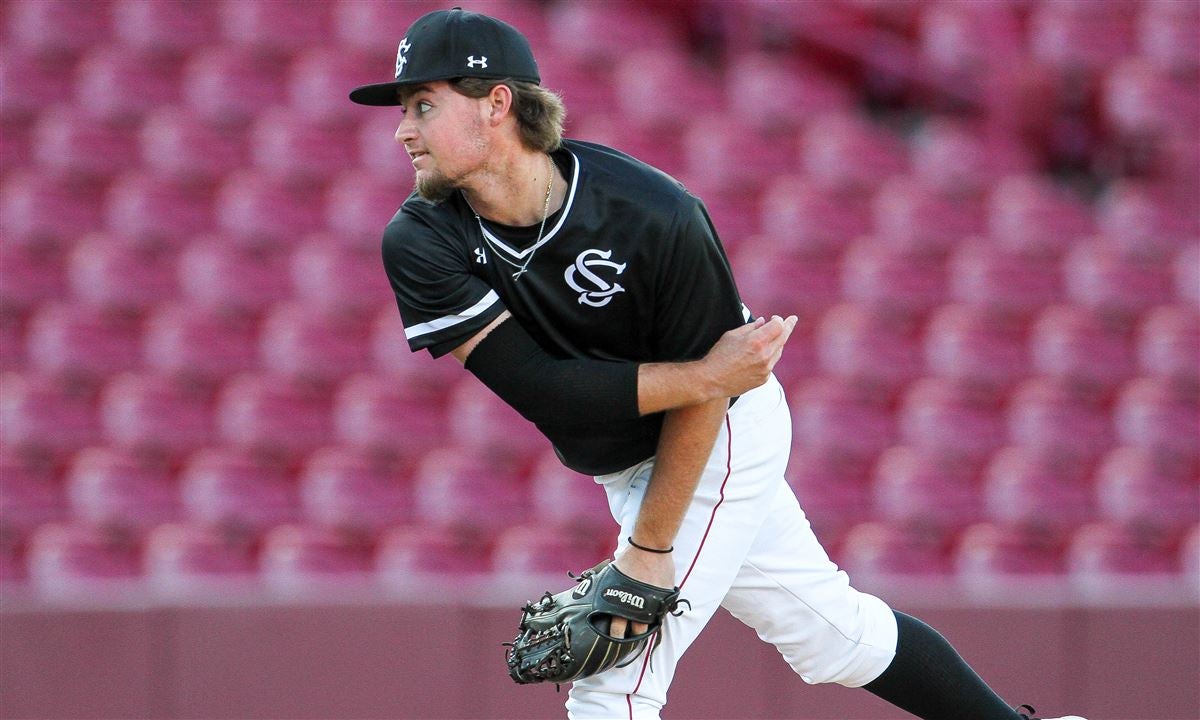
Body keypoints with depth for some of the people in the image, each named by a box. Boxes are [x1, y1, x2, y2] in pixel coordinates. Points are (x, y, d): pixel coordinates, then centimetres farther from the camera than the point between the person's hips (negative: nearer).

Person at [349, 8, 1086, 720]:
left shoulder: (653, 218, -29)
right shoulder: (424, 242, -19)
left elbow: (703, 397, -20)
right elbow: (541, 391, -25)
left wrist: (649, 549, -19)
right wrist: (702, 376, -28)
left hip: (718, 439, -5)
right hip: (631, 459, 5)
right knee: (828, 630, 17)